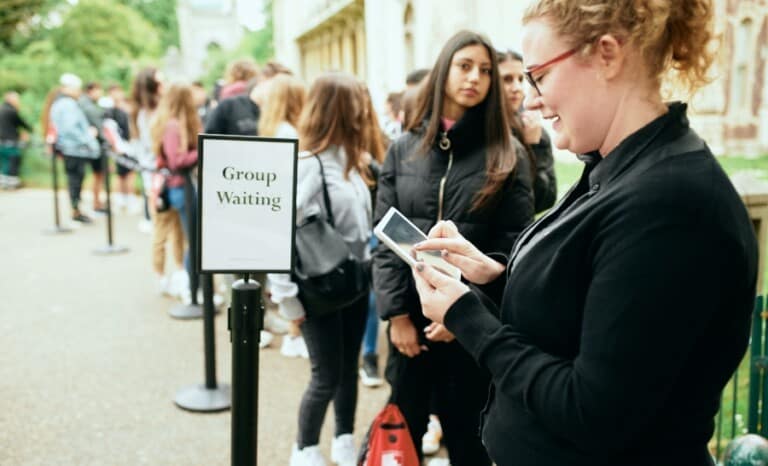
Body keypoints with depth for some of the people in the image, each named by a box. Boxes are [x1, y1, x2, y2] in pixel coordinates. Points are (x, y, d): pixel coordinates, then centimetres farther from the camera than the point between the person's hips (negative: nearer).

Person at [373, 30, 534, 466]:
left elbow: (513, 248, -7)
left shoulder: (508, 155, -1)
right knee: (403, 430, 15)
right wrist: (396, 312, -6)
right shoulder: (404, 148, 5)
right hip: (409, 315, 2)